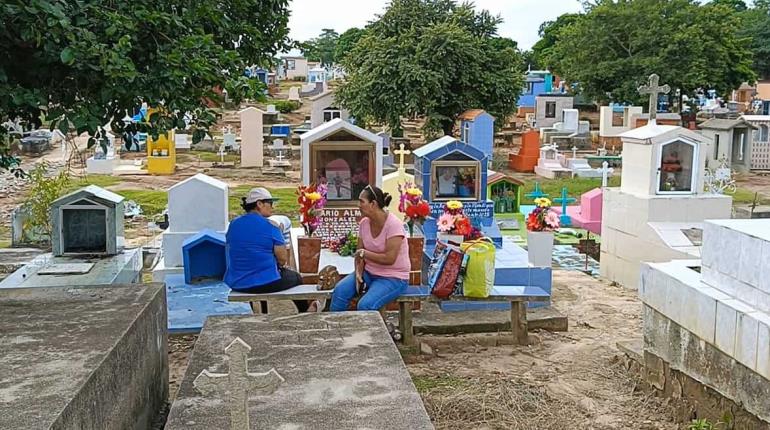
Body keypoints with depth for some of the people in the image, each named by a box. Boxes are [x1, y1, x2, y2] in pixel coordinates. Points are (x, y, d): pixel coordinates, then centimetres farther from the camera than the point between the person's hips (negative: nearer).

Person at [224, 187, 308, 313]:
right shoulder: (270, 226, -14)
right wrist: (283, 265, 11)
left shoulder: (233, 224, 2)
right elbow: (283, 259, -14)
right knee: (296, 278, 22)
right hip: (266, 283, -6)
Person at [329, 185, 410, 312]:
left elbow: (389, 259, -24)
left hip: (393, 278, -6)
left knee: (365, 305, -29)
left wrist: (364, 253, -15)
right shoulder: (364, 223, 1)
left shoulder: (393, 224, -19)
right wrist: (358, 273, -12)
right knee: (339, 290, -18)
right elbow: (359, 254, 7)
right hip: (369, 273, 6)